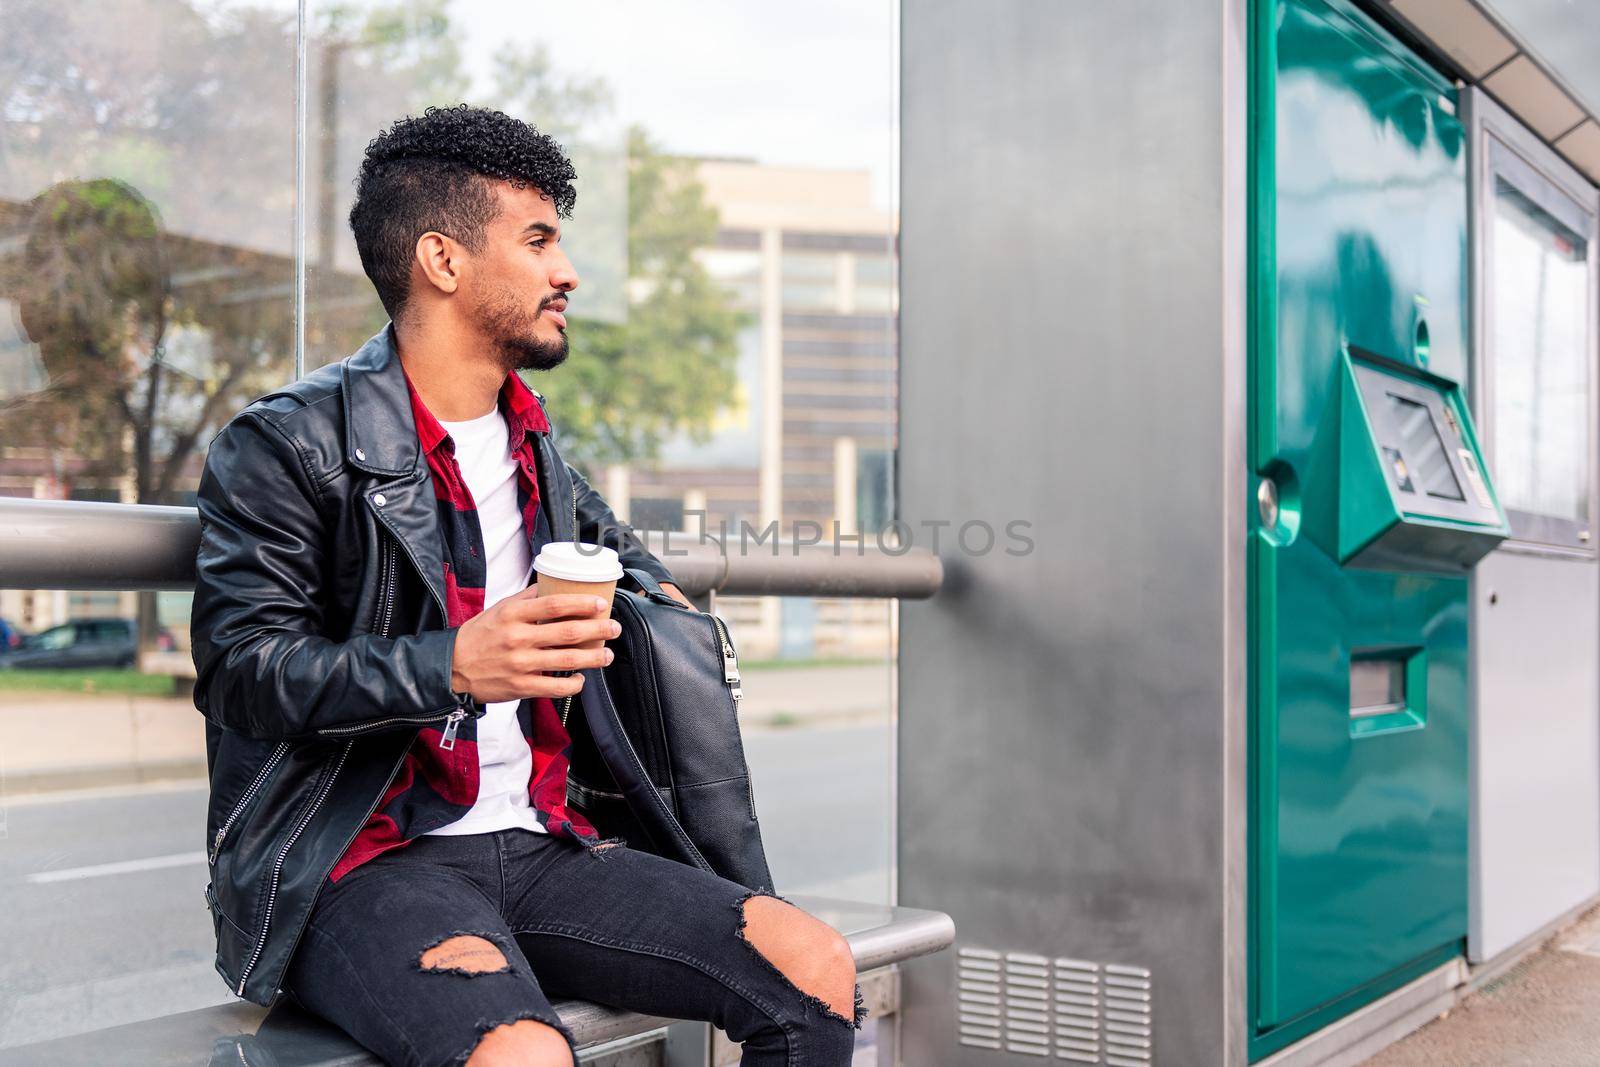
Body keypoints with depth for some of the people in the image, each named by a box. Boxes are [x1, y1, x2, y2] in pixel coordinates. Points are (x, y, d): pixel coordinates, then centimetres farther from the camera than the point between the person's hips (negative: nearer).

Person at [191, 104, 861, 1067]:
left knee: (817, 970, -11)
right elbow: (240, 671, -13)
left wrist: (653, 587, 22)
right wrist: (454, 664, -24)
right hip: (359, 863, -6)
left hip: (533, 842, 6)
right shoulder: (288, 443, -5)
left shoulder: (534, 449, 17)